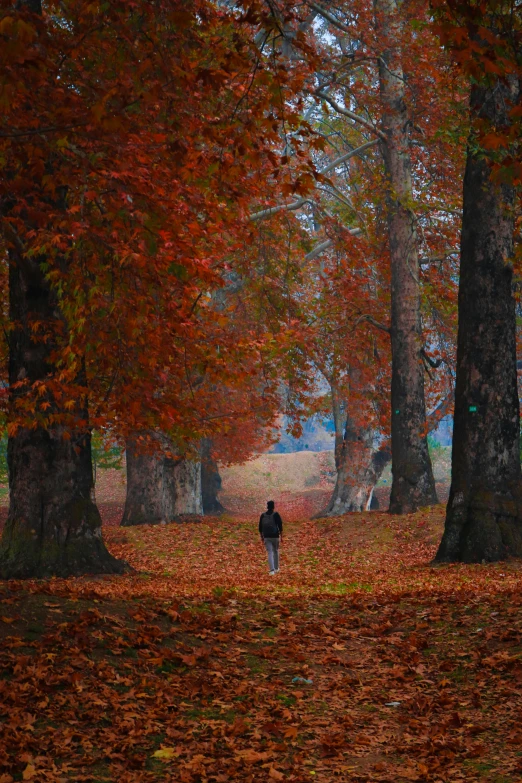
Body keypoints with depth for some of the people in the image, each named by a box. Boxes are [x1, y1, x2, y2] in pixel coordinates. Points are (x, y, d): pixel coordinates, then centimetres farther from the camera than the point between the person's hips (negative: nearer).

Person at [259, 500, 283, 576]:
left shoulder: (263, 515, 1)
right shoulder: (276, 514, -9)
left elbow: (260, 527, 5)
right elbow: (280, 526, -11)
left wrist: (261, 537, 18)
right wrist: (281, 537, -2)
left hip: (266, 537, 1)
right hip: (275, 536, -1)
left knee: (270, 553, -1)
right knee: (275, 551, 22)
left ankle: (271, 570, -15)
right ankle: (276, 568, 33)